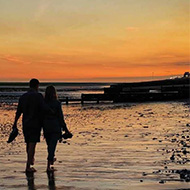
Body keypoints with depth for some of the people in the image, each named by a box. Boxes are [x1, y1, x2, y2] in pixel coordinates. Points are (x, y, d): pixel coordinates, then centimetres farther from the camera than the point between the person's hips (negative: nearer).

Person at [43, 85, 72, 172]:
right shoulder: (57, 103, -10)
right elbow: (60, 117, -8)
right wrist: (65, 129, 0)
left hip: (46, 128, 4)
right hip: (55, 127, -4)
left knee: (49, 145, 22)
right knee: (52, 146, -4)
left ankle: (51, 159, 44)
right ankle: (48, 166, -13)